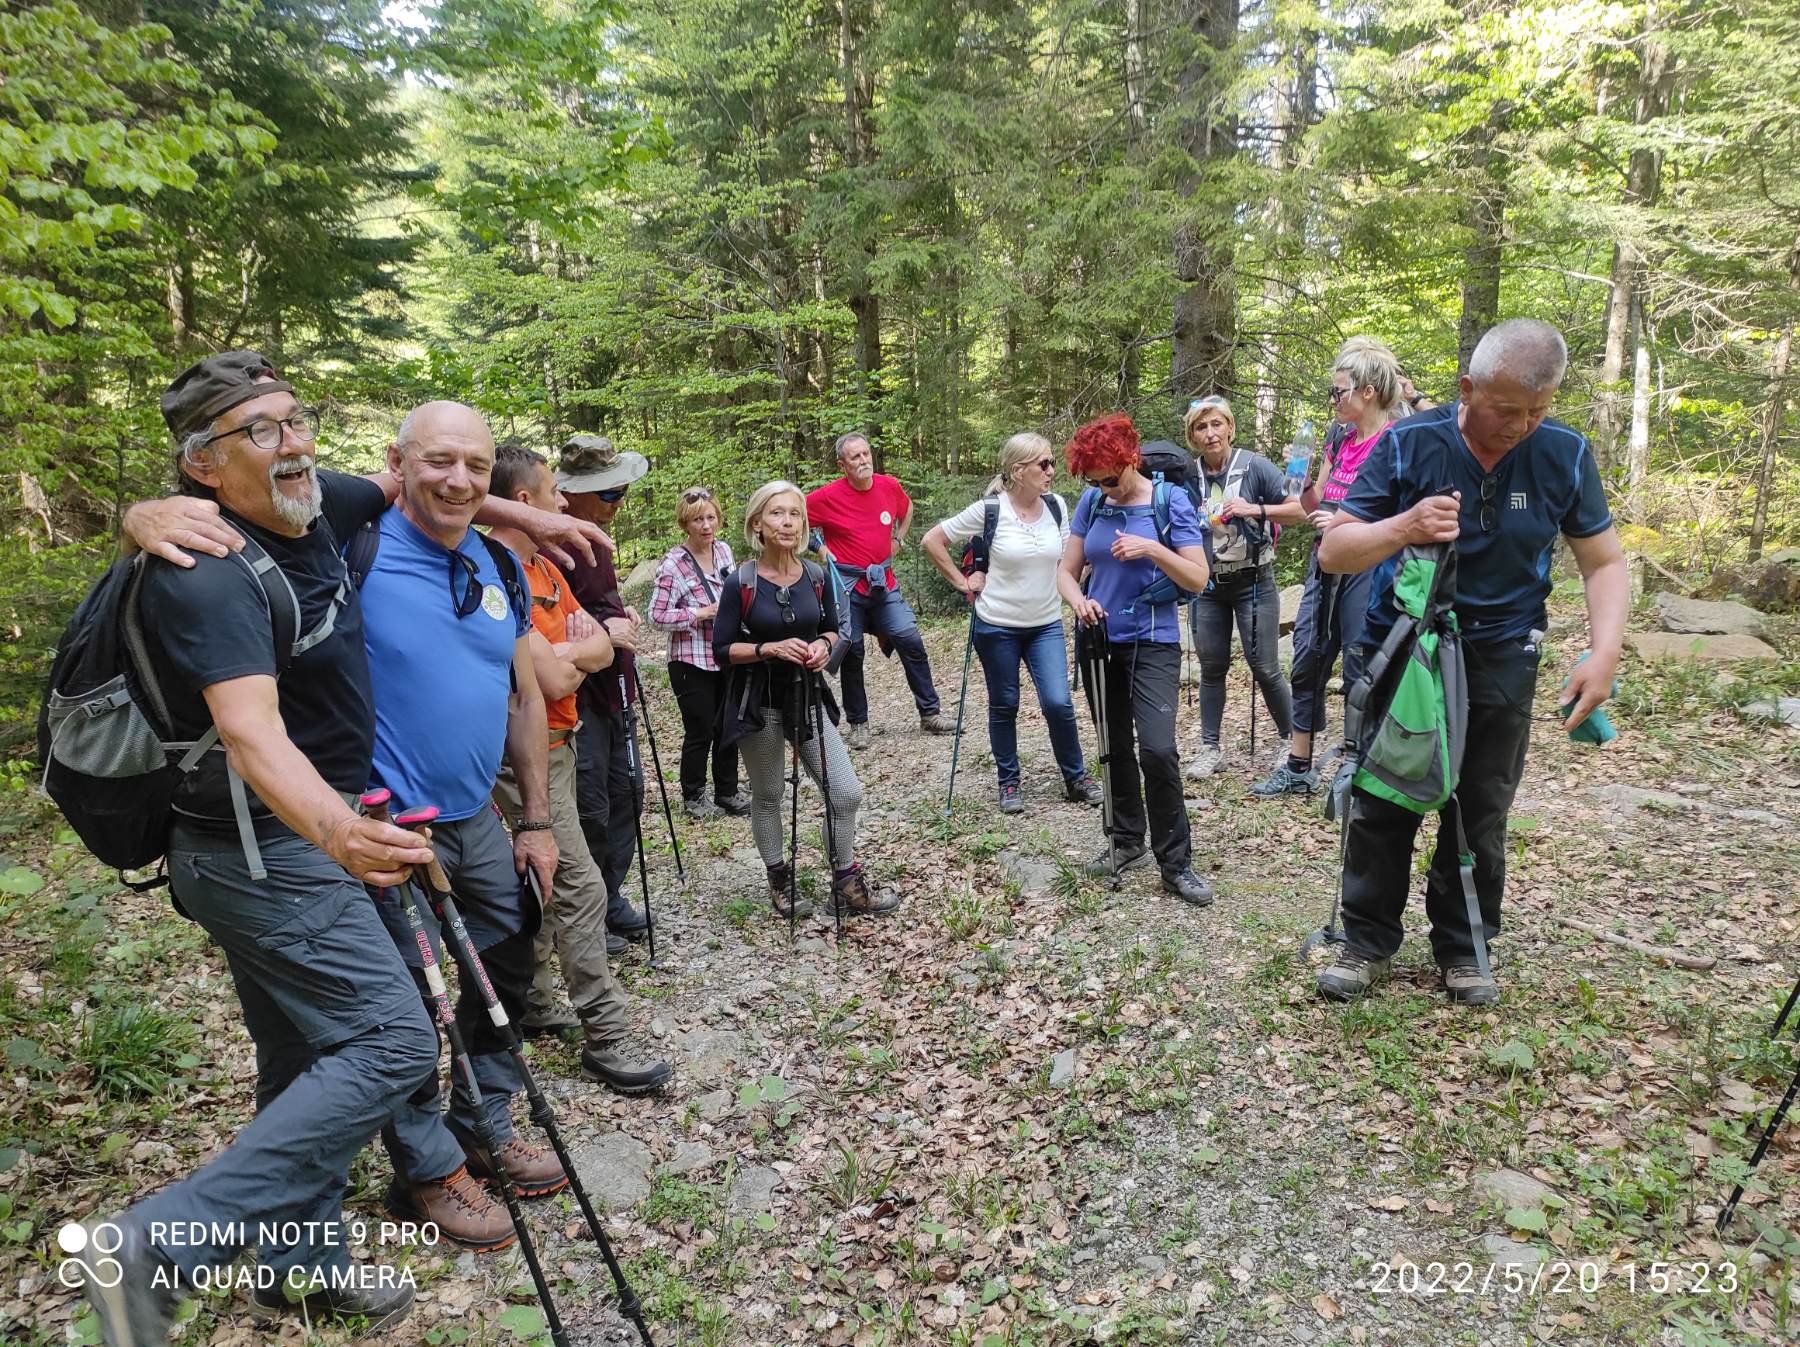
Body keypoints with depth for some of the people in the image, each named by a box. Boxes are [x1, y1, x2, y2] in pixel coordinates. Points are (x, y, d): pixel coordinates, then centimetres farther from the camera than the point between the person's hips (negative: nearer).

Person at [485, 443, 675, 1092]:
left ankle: (532, 1005, 31)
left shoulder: (545, 567, 11)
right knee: (580, 887, -9)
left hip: (555, 742, 10)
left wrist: (562, 653, -15)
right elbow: (556, 680, -24)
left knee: (545, 881, 17)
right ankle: (604, 1041, -2)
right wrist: (577, 657, -3)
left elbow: (601, 648, 4)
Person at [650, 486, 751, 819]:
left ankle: (727, 792, 29)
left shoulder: (724, 549, 3)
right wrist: (702, 613, -20)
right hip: (692, 663, -6)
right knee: (700, 732, 3)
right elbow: (658, 617, -15)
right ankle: (693, 797, 23)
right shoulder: (673, 563, -16)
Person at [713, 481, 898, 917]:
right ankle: (779, 881, 32)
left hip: (808, 698, 3)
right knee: (767, 797, 11)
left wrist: (823, 645, -10)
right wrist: (771, 648, -23)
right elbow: (722, 650, -9)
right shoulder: (741, 583, -11)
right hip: (758, 704, -3)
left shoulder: (816, 578, -1)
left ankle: (847, 883, 17)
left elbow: (832, 631, 12)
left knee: (847, 793, 0)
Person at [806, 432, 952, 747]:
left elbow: (907, 508, 23)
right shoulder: (828, 496, -13)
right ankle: (858, 724, 19)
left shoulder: (890, 486, 0)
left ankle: (929, 714, 9)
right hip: (847, 587, -3)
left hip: (884, 583, 3)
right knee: (852, 655, 4)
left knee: (912, 642, -3)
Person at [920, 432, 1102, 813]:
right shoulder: (989, 509, -13)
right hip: (997, 626, -2)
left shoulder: (1057, 506, -2)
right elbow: (932, 541, -5)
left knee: (1058, 703, -6)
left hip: (1046, 624, 3)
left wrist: (1071, 596, 2)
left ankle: (1076, 778, 14)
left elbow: (1065, 559, 10)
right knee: (1004, 706, 9)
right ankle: (1009, 783, 25)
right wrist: (962, 582, -5)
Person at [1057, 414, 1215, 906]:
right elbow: (1066, 571, 4)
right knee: (1115, 748, 14)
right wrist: (1079, 601, -18)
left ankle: (1176, 863, -3)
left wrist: (1152, 549, -24)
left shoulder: (1171, 502, -8)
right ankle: (1127, 842, 30)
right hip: (1101, 641, 4)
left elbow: (1198, 579, -9)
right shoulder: (1091, 503, 2)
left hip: (1153, 643, -4)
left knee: (1157, 749, -16)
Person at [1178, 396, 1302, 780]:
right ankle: (1210, 748, 15)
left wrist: (1256, 509, -22)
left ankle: (1291, 740, 17)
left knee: (1264, 668, -2)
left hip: (1253, 582, -3)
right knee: (1211, 667, 7)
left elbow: (1299, 511, -10)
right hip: (1207, 585, 3)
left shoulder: (1254, 466, -9)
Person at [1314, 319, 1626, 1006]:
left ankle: (1463, 948, 26)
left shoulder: (1565, 454, -7)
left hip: (1499, 659, 1)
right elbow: (1333, 551, -12)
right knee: (1380, 804, 4)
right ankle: (1367, 942, 18)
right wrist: (1403, 527, -31)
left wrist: (1603, 651, -15)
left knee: (1481, 813, 9)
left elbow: (1604, 563, 1)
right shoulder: (1407, 445, -13)